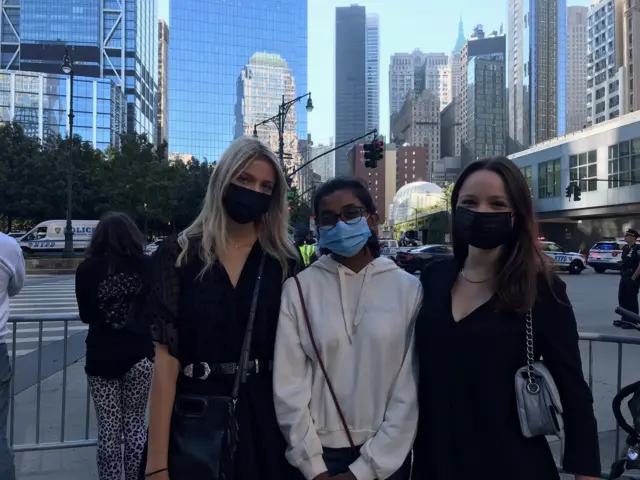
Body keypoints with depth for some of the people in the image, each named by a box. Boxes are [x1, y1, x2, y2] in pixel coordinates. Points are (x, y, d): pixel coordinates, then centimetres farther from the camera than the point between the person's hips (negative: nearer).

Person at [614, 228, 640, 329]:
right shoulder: (625, 248, 10)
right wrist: (622, 275, 14)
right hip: (624, 277, 8)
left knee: (632, 300, -1)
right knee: (622, 298, 12)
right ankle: (625, 319, 23)